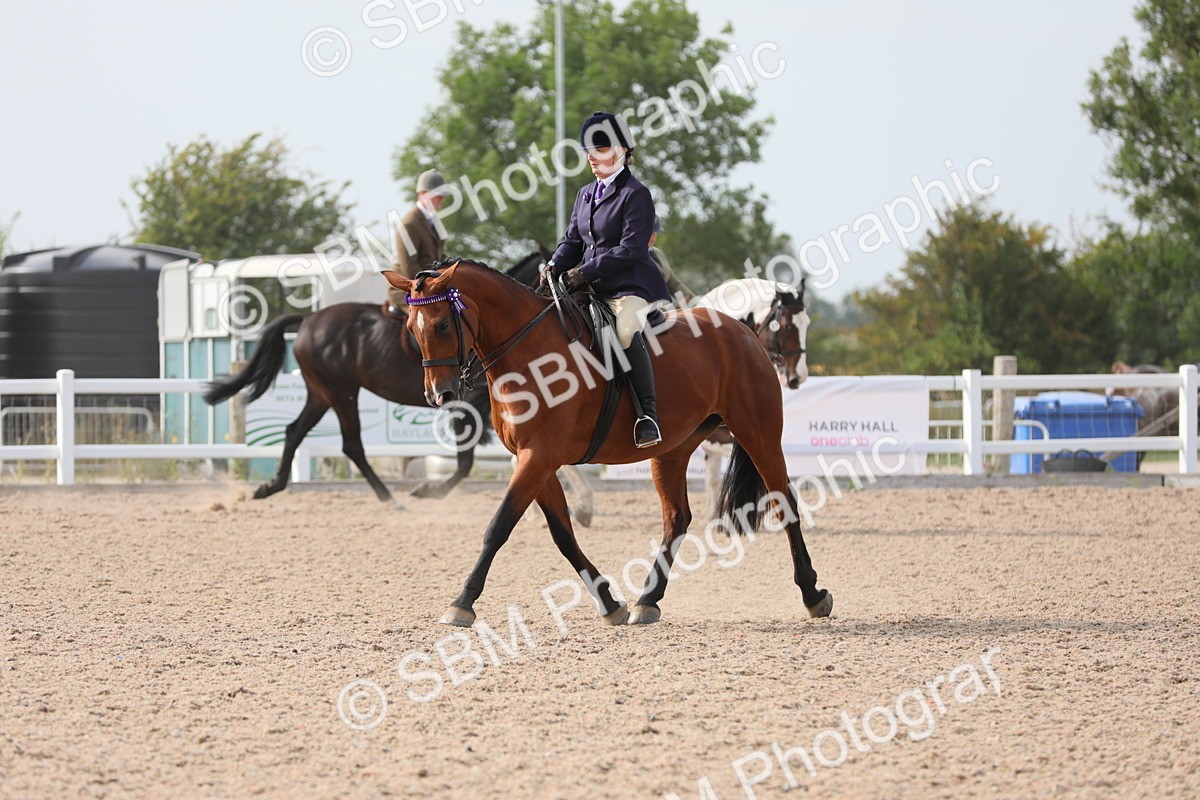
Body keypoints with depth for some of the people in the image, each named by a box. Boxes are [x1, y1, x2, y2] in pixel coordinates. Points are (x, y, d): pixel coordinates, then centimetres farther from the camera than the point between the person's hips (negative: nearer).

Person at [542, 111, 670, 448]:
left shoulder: (635, 195, -8)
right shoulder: (586, 194, 17)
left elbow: (630, 249, -16)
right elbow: (573, 241, 18)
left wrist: (586, 271, -20)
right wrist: (554, 266, -3)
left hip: (632, 289, -9)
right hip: (593, 291, 9)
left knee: (626, 332, -37)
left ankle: (648, 411, -33)